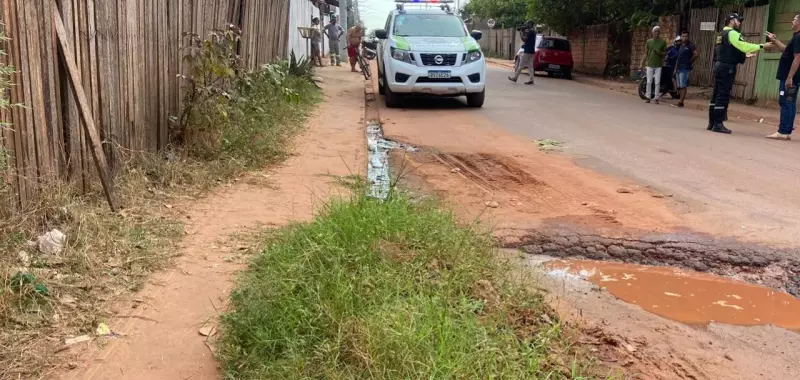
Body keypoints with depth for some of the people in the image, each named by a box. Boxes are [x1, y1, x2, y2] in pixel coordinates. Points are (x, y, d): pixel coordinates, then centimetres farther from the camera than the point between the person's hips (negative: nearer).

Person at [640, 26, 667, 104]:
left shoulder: (663, 42, 3)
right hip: (650, 65, 1)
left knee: (657, 82, -2)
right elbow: (646, 53, 8)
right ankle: (648, 97, 9)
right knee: (649, 82, 2)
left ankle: (656, 98, 2)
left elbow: (665, 53, 7)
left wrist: (659, 53, -15)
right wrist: (642, 64, 3)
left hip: (658, 65, -1)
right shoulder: (649, 41, 6)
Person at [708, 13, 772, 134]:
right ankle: (718, 124, -10)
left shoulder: (723, 34, 20)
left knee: (716, 95, 9)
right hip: (727, 68, -10)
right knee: (723, 96, -9)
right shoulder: (732, 33, -10)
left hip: (720, 66, 10)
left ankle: (712, 123, 11)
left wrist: (744, 55, 22)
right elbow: (744, 46, -21)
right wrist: (762, 46, -19)